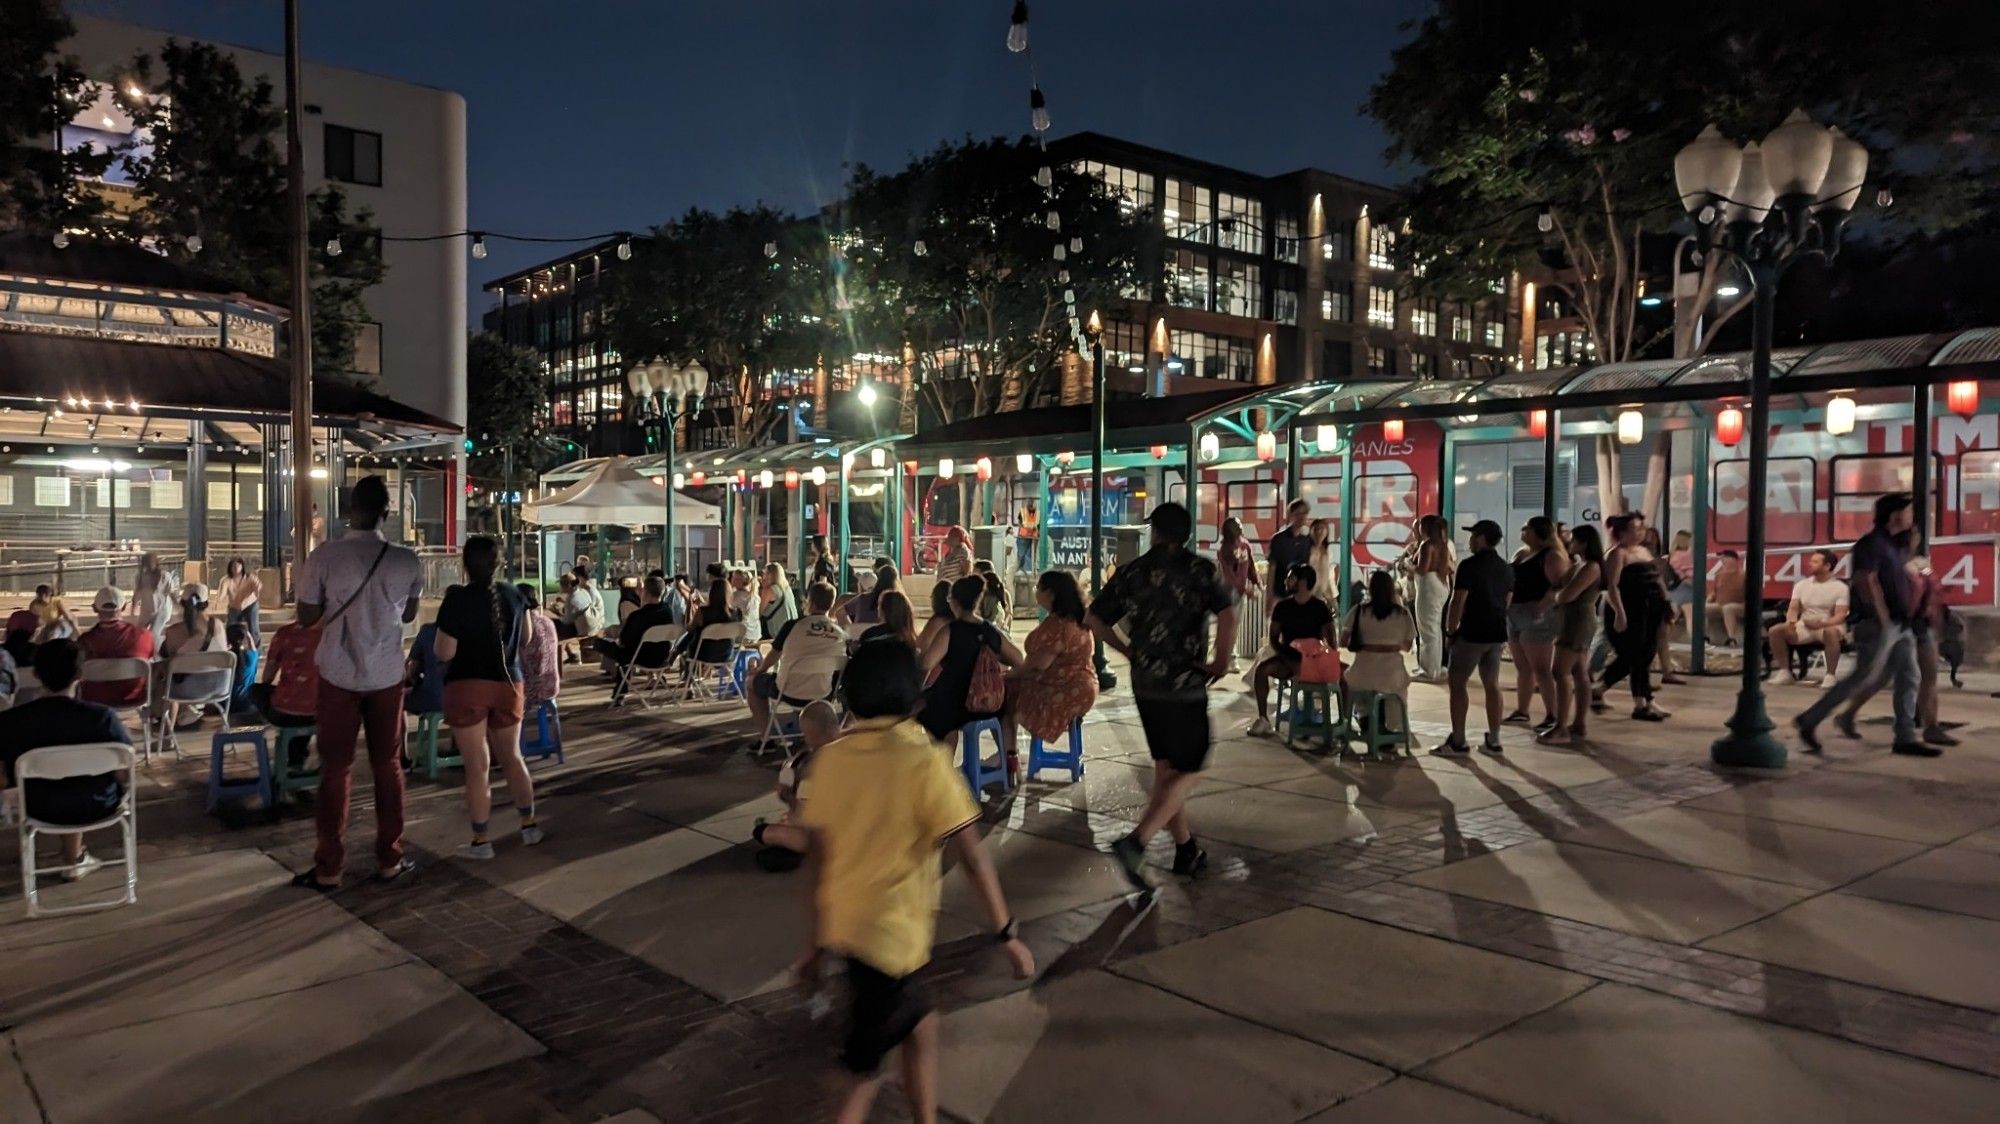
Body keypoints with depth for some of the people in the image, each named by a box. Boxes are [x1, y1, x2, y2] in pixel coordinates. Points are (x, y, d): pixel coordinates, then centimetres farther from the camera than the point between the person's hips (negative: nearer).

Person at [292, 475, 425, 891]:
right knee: (388, 767, 11)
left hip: (338, 676, -1)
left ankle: (329, 868, 12)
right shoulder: (407, 560, -6)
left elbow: (307, 617, -2)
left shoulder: (324, 557, -12)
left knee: (335, 770, 7)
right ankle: (389, 861, 17)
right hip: (387, 677, 1)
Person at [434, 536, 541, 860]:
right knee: (512, 757, 18)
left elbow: (444, 654, -12)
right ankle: (529, 826, 24)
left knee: (477, 767, 0)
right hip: (508, 685, 4)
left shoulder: (457, 599, -13)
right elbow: (525, 637, 15)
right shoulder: (513, 595, 1)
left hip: (467, 688, -4)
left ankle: (481, 842, 7)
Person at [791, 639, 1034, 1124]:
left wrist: (816, 940, 14)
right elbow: (971, 855, -18)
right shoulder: (923, 761, -17)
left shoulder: (831, 757, -1)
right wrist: (1007, 933, -10)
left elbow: (816, 855, 5)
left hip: (842, 921, 6)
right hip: (889, 932, -6)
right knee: (865, 1070, 6)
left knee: (920, 1023, 26)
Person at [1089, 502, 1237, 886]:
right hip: (1185, 685, -5)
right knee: (1187, 771, 2)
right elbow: (1228, 615, -23)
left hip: (1144, 683, 5)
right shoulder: (1199, 569, -8)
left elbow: (1094, 619, 5)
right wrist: (1221, 660, -9)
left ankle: (1186, 849, 25)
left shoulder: (1132, 571, 4)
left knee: (1165, 767, 17)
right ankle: (1136, 843, -14)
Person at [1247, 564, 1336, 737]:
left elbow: (1330, 641, -3)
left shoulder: (1320, 607, -2)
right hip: (1287, 658, 1)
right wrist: (1288, 661, -12)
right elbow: (1274, 638, 2)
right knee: (1261, 669, -29)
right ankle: (1263, 719, -20)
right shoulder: (1282, 607, 3)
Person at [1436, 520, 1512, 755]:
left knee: (1457, 683, -1)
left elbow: (1458, 602, -16)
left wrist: (1450, 629, -6)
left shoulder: (1470, 565, -14)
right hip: (1497, 634, 7)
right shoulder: (1507, 568, 10)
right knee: (1492, 684, 12)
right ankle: (1493, 740, 14)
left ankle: (1457, 741, -2)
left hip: (1472, 633, -7)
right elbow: (1507, 601, 15)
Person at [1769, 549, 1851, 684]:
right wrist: (1791, 621, -20)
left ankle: (1831, 675, -28)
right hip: (1804, 626, 5)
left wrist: (1821, 623, -33)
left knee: (1831, 632, -41)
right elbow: (1793, 608, 4)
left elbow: (1840, 615, -14)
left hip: (1829, 626, -5)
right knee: (1775, 631, -19)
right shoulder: (1802, 584, 9)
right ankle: (1785, 673, -9)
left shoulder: (1840, 587, -5)